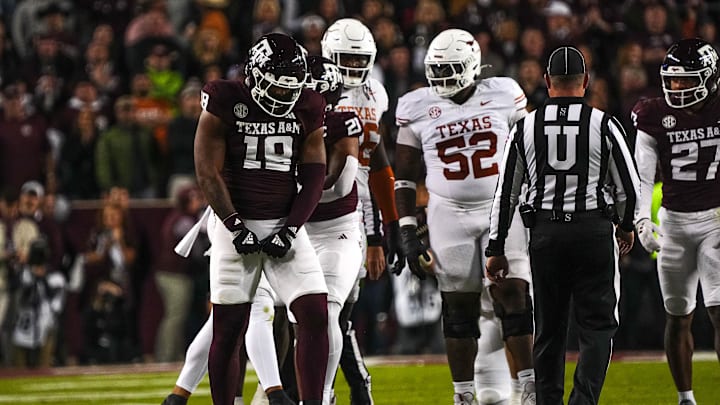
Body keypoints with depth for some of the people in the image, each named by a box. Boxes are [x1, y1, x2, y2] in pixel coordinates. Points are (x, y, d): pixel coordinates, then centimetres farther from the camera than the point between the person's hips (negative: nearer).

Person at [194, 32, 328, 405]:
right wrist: (235, 227, -14)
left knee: (316, 315, -9)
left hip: (285, 224, 3)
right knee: (228, 329, -1)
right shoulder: (225, 104, -8)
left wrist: (290, 230, -7)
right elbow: (208, 174, -9)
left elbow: (313, 178, 4)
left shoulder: (306, 110, 3)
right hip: (235, 223, -3)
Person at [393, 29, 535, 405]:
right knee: (458, 307, 3)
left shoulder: (503, 96, -2)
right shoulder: (418, 109, -1)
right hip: (449, 215, 1)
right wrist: (407, 232, -1)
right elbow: (403, 175, 4)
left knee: (513, 296, -9)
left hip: (503, 209, -1)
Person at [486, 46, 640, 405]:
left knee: (549, 328, 12)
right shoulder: (604, 126, -5)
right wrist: (626, 226, 22)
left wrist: (496, 249, 12)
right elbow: (629, 188, 2)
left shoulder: (525, 127, 1)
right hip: (593, 231, -2)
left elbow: (506, 193, 5)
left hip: (545, 233, 2)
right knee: (597, 327, 3)